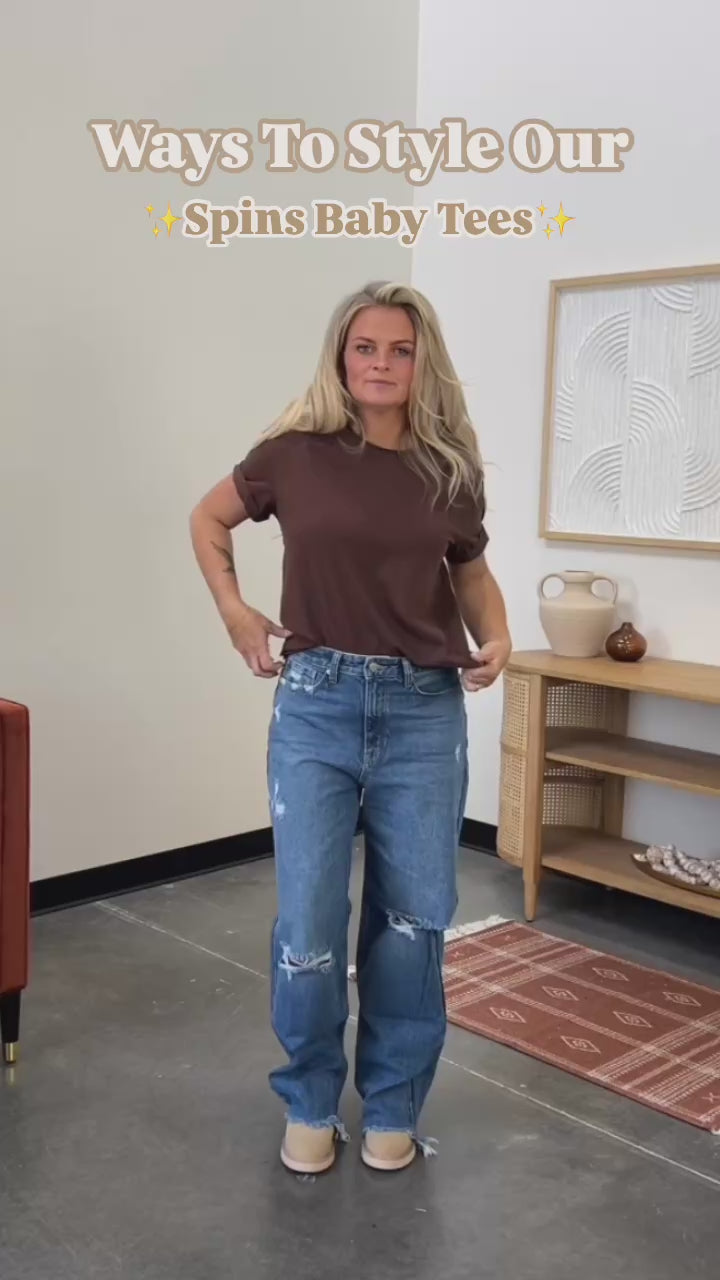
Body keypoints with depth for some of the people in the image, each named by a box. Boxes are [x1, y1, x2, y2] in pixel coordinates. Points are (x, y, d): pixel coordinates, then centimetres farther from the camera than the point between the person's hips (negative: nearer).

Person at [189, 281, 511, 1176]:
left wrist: (495, 636, 0)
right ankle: (309, 1104, 24)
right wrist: (234, 610, 2)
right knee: (308, 920, 0)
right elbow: (208, 519, 15)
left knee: (414, 918, 8)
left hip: (425, 712, 2)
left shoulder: (450, 469, 3)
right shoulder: (296, 454, -2)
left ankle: (392, 1104, 29)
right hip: (317, 706, -1)